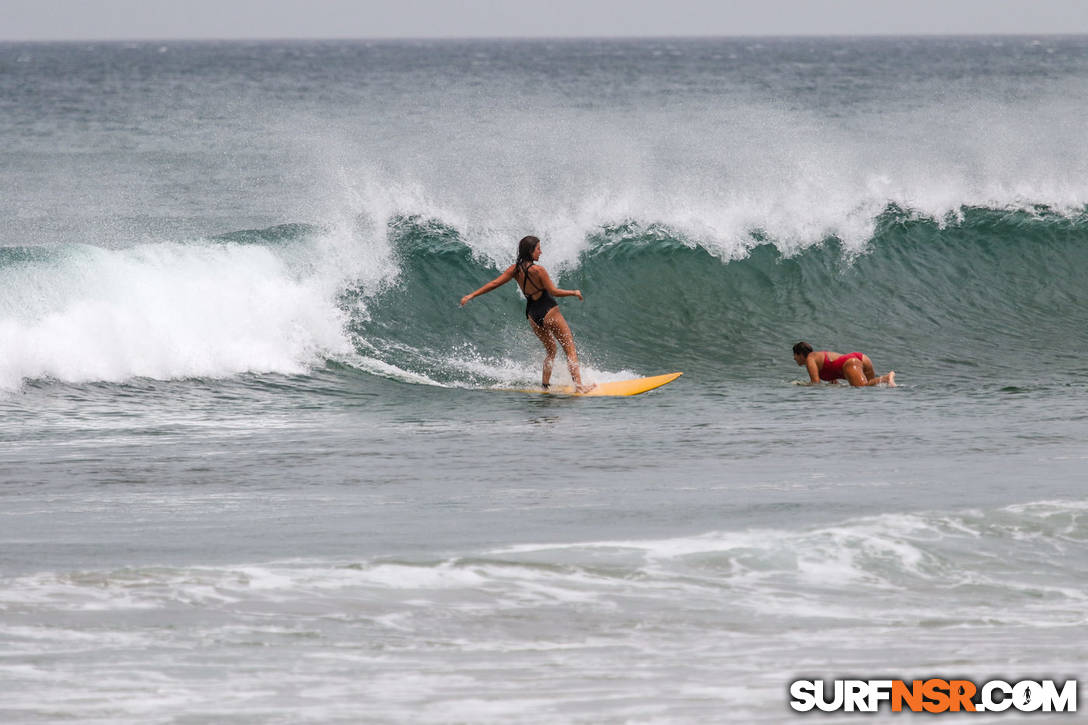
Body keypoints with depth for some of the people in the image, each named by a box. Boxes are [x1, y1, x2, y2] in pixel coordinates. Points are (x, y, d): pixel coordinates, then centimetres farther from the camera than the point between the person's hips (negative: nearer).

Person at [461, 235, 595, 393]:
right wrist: (574, 293, -1)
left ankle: (545, 384, 20)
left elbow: (494, 283, -1)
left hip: (533, 315, 7)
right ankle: (578, 385, -7)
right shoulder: (538, 270, -19)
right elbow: (553, 291, -16)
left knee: (550, 350, 25)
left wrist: (471, 295, 5)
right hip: (549, 312, -7)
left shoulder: (515, 269, -2)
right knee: (570, 350, 1)